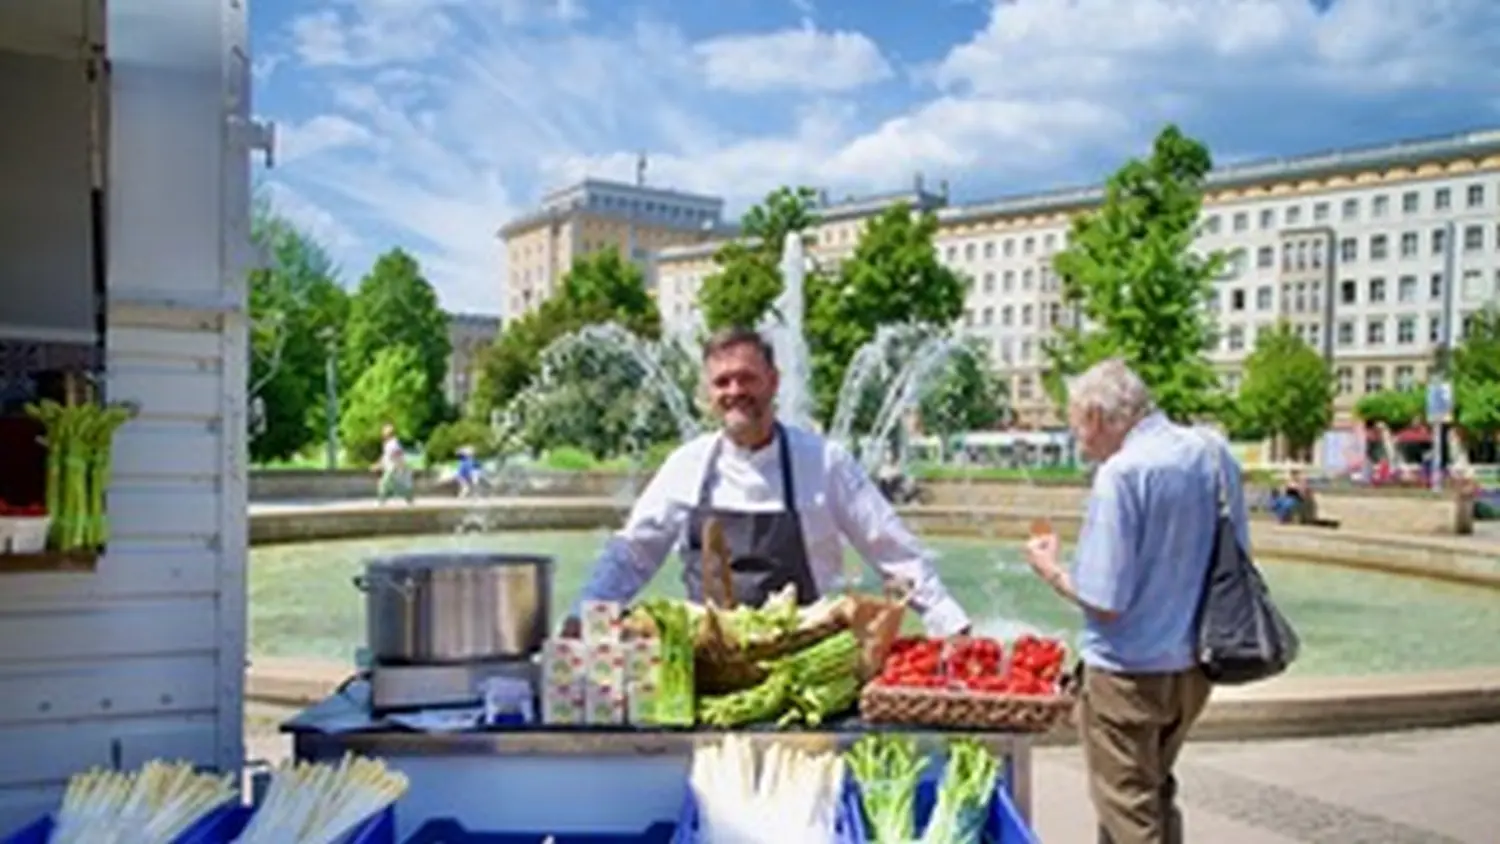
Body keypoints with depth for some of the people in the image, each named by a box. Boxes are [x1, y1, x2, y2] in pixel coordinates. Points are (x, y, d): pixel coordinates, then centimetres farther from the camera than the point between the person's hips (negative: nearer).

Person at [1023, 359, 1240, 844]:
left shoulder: (1121, 472, -22)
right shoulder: (1215, 451, 1)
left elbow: (1105, 602, -22)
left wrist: (1051, 571, -5)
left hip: (1130, 672, -7)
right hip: (1194, 664, 8)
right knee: (1156, 798, 25)